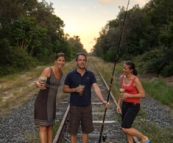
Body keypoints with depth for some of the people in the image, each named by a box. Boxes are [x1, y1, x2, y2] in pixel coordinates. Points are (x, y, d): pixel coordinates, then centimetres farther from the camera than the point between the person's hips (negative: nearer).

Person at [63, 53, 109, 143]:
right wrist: (75, 89, -18)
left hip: (87, 106, 2)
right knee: (73, 130, 7)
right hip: (75, 106, -2)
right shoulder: (71, 75, -5)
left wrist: (103, 100, -24)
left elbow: (96, 88, -11)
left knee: (86, 129, 13)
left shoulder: (90, 74, -1)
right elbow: (65, 89, 0)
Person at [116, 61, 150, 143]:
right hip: (125, 105, 7)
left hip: (134, 106, -7)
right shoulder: (122, 78, 1)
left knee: (125, 128, -8)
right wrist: (118, 104, 10)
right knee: (126, 127, 12)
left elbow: (142, 95, -17)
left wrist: (128, 95, -23)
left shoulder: (136, 80, -19)